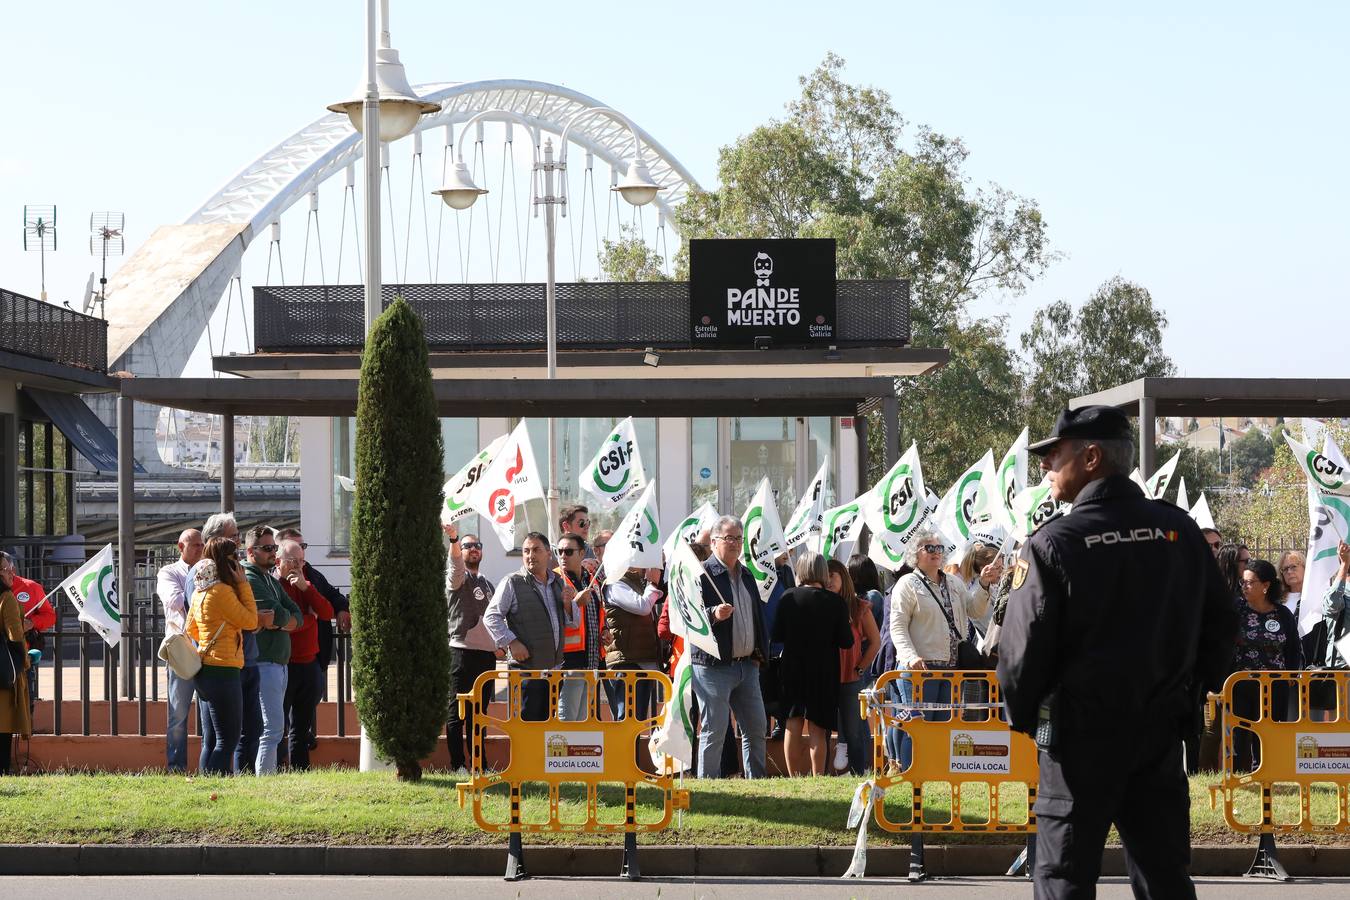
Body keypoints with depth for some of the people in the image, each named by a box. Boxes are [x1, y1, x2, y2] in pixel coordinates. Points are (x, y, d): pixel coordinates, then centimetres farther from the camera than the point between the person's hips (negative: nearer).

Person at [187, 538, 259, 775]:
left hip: (204, 670, 10)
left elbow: (192, 630, 23)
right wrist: (243, 584, -6)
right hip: (222, 670, -10)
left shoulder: (199, 592, 12)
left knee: (210, 740, 13)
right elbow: (251, 621, -10)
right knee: (228, 740, -7)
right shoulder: (222, 591, -16)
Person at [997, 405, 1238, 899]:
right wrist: (1191, 692, 19)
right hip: (1162, 730, 4)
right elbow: (1220, 623, 8)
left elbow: (1023, 648, -13)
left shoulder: (1052, 543, -12)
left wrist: (1021, 717, 3)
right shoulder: (1180, 530, 2)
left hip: (1081, 733, -4)